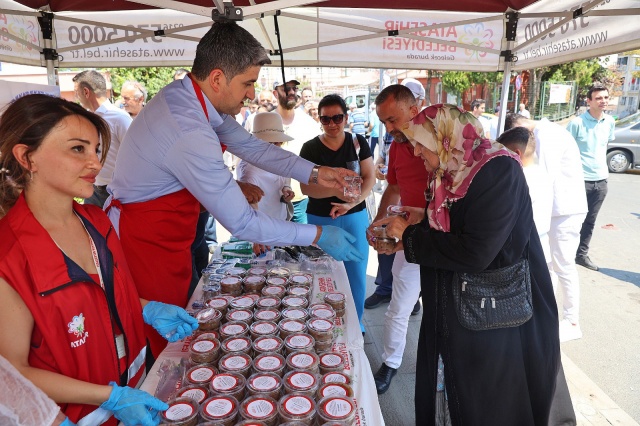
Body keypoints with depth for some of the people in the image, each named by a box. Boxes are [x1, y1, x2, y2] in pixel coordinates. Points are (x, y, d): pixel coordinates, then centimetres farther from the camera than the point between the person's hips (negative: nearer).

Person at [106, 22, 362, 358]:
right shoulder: (190, 136, -34)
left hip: (166, 236, 9)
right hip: (146, 245, -9)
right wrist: (318, 236, -19)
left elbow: (250, 146, 3)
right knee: (169, 345, 8)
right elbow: (242, 224, -28)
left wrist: (314, 173, -5)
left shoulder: (188, 93, -5)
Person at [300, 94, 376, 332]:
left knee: (357, 273, 7)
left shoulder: (358, 143, 2)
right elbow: (306, 187, -10)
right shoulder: (310, 148, -2)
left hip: (354, 217, 1)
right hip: (320, 220, 0)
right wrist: (337, 191, -26)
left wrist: (352, 202, -20)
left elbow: (369, 177, -3)